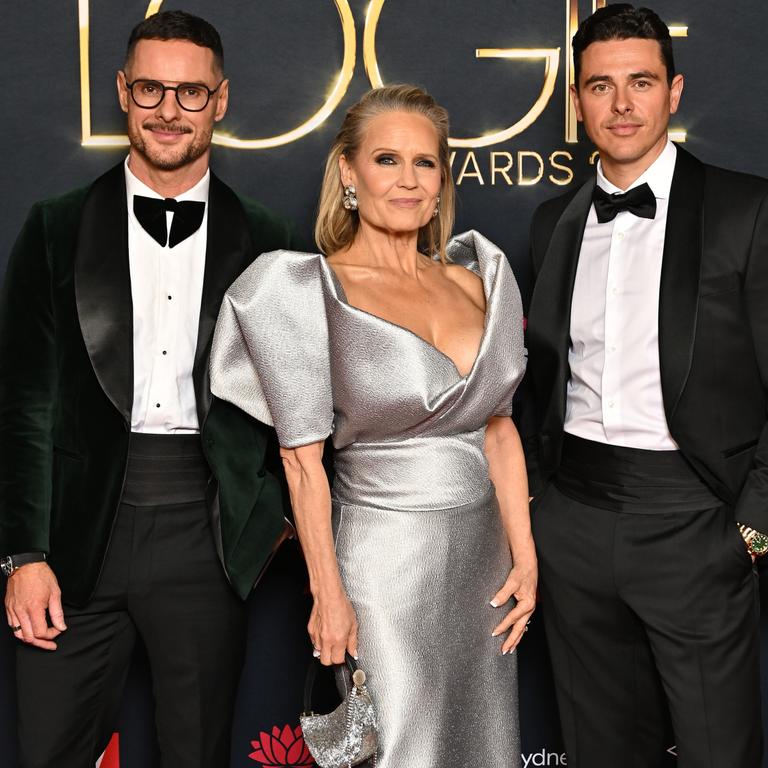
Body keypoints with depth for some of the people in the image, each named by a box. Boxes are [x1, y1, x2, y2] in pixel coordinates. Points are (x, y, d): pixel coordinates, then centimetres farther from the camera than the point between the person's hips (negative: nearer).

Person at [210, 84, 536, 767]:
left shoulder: (478, 276, 5)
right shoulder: (308, 289, -9)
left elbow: (499, 427, 8)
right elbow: (303, 457, -9)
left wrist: (525, 558, 3)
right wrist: (328, 596, -10)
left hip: (482, 551, 5)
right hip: (382, 552, -5)